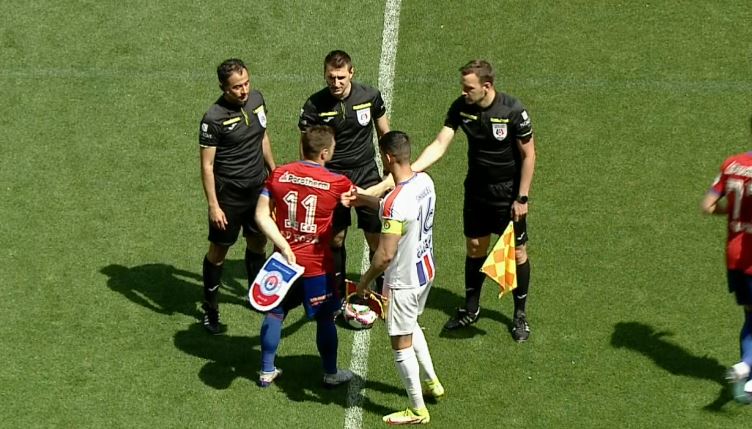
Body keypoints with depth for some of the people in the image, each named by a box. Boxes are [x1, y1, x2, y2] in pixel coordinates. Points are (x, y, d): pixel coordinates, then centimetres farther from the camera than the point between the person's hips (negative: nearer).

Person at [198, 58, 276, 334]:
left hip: (258, 187, 6)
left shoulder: (256, 99, -2)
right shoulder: (214, 118, -22)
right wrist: (213, 205, -18)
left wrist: (274, 171, 20)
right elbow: (207, 166, -17)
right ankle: (210, 309, 18)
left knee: (258, 241, 19)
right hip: (228, 194, -6)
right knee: (219, 250, 5)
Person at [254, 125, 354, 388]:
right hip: (317, 265, -3)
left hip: (286, 260, 3)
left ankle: (267, 371, 27)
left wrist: (283, 247, -11)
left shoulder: (278, 175, -7)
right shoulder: (336, 183, -14)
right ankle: (330, 374, 28)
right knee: (325, 318, 13)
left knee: (275, 312, 18)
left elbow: (261, 216, -10)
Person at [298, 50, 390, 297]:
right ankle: (338, 293, 27)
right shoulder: (315, 105, -13)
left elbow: (384, 132, 7)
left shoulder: (370, 96, -8)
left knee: (377, 238, 0)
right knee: (335, 239, 9)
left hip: (366, 174, 1)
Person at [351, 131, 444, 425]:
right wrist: (364, 200, 15)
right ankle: (431, 382, 44)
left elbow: (385, 255, -28)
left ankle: (417, 411, 23)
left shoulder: (395, 203, -32)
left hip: (403, 281, -8)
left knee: (401, 343, 9)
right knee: (411, 326, 32)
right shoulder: (424, 181, -6)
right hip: (426, 270, 9)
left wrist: (365, 282, -12)